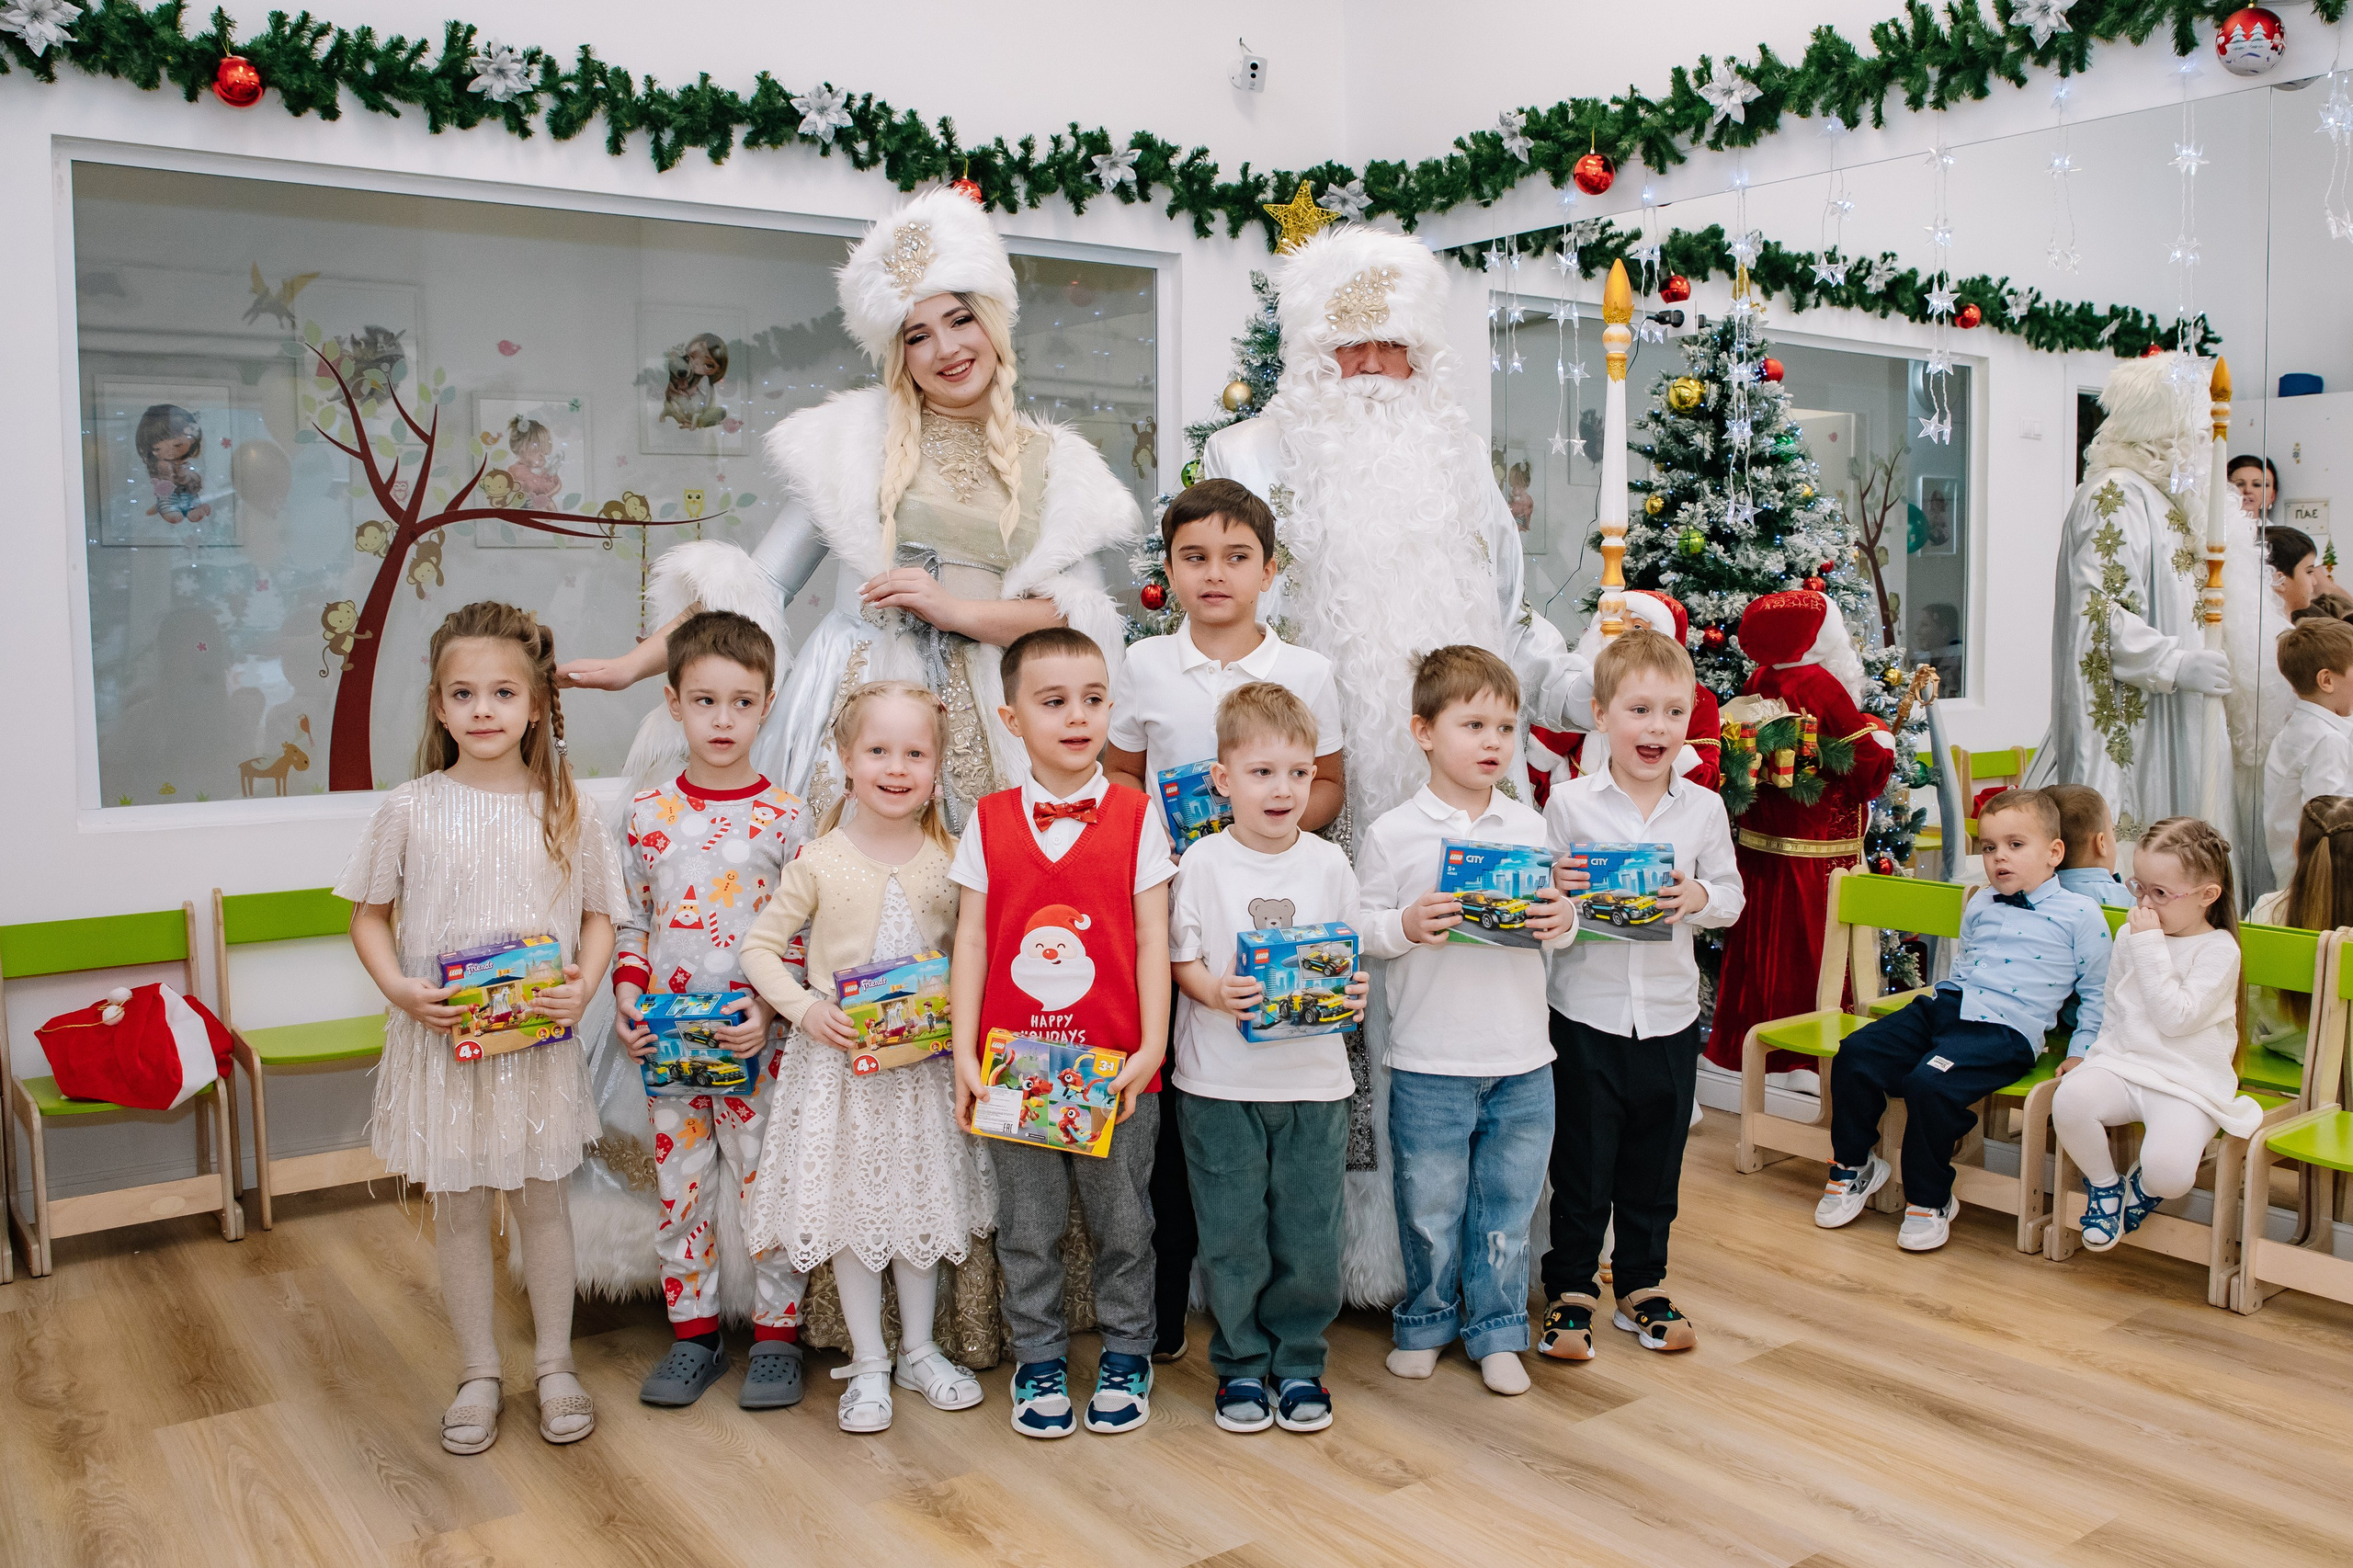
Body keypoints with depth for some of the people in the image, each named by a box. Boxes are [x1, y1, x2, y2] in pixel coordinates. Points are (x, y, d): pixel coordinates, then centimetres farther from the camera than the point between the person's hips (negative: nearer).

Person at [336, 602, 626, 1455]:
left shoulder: (565, 809, -2)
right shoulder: (410, 810, -4)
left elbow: (598, 914, 4)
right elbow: (369, 915, 4)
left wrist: (584, 986, -13)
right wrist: (399, 987, -13)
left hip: (540, 1037, 0)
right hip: (441, 1036, 0)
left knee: (542, 1198, 12)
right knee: (458, 1208, 11)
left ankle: (555, 1365, 28)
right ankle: (479, 1373, 27)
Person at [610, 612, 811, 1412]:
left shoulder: (782, 817, -5)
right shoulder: (648, 812, 3)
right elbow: (630, 919, 10)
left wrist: (771, 1006, -16)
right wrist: (625, 994, -4)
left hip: (757, 1039, -2)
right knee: (679, 1182, 11)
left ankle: (776, 1332, 19)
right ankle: (693, 1330, 26)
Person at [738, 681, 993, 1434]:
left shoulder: (950, 861, -2)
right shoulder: (821, 863, -8)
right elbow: (760, 946, -2)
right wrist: (804, 1008, -15)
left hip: (925, 1061, 2)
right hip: (839, 1059, -2)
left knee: (922, 1200, 12)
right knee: (849, 1203, 6)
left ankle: (919, 1350, 29)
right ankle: (868, 1363, 21)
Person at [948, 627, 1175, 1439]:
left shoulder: (1135, 818, -2)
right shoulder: (988, 823, 1)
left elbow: (1152, 940, -2)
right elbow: (971, 939, 2)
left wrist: (1152, 1048, -8)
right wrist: (964, 1051, -3)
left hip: (1115, 1066, -1)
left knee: (1123, 1220, 11)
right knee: (1027, 1226, 12)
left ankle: (1125, 1353, 30)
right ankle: (1039, 1359, 29)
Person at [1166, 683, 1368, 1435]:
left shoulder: (1330, 864, 3)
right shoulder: (1202, 863, -3)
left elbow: (1351, 962, 9)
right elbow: (1179, 959, -2)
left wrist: (1354, 991, -12)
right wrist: (1216, 993, -20)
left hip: (1314, 1077, 2)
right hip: (1221, 1082, -1)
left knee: (1309, 1233, 7)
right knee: (1232, 1234, 6)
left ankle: (1298, 1360, 26)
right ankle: (1241, 1363, 25)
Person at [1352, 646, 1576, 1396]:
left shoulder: (1530, 827, 6)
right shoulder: (1390, 834, -5)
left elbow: (1554, 918, 12)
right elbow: (1358, 932, -3)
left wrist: (1563, 920, -10)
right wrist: (1405, 926, -22)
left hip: (1522, 1059, 3)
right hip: (1429, 1061, -3)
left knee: (1508, 1206, 12)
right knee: (1430, 1205, 9)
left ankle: (1497, 1331, 29)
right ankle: (1426, 1321, 31)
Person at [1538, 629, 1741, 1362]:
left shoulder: (1704, 809, 1)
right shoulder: (1568, 803, -6)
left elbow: (1731, 895, 7)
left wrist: (1698, 898, -14)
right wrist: (1555, 893, -23)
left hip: (1670, 1015, 3)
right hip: (1587, 1013, -2)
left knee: (1655, 1164, 14)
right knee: (1581, 1163, 6)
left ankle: (1642, 1286, 31)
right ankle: (1570, 1291, 21)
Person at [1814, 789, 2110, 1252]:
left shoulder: (2080, 914, 4)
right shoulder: (1979, 907, 21)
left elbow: (2097, 993, 7)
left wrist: (2080, 1055, 0)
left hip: (2005, 1028, -6)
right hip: (1943, 1005, 7)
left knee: (1930, 1083, -30)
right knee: (1855, 1054, -11)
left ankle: (1929, 1201, -9)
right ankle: (1853, 1166, 8)